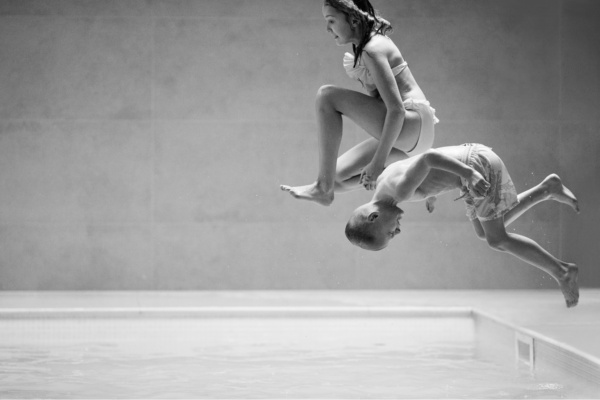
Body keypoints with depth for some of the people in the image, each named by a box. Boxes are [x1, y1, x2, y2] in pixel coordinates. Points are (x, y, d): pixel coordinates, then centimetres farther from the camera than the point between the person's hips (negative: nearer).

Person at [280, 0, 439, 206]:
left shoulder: (373, 50, -16)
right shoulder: (375, 41, 14)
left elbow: (397, 110, -24)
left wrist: (379, 161, -23)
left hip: (413, 125, -10)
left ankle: (323, 188, -16)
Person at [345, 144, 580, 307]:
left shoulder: (400, 190, -24)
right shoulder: (382, 183, 4)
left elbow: (428, 158, -34)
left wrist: (469, 173, -40)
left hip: (479, 166, -9)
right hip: (469, 152, 9)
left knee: (497, 240, -4)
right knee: (485, 233, 18)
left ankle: (561, 272, 4)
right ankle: (547, 189, 17)